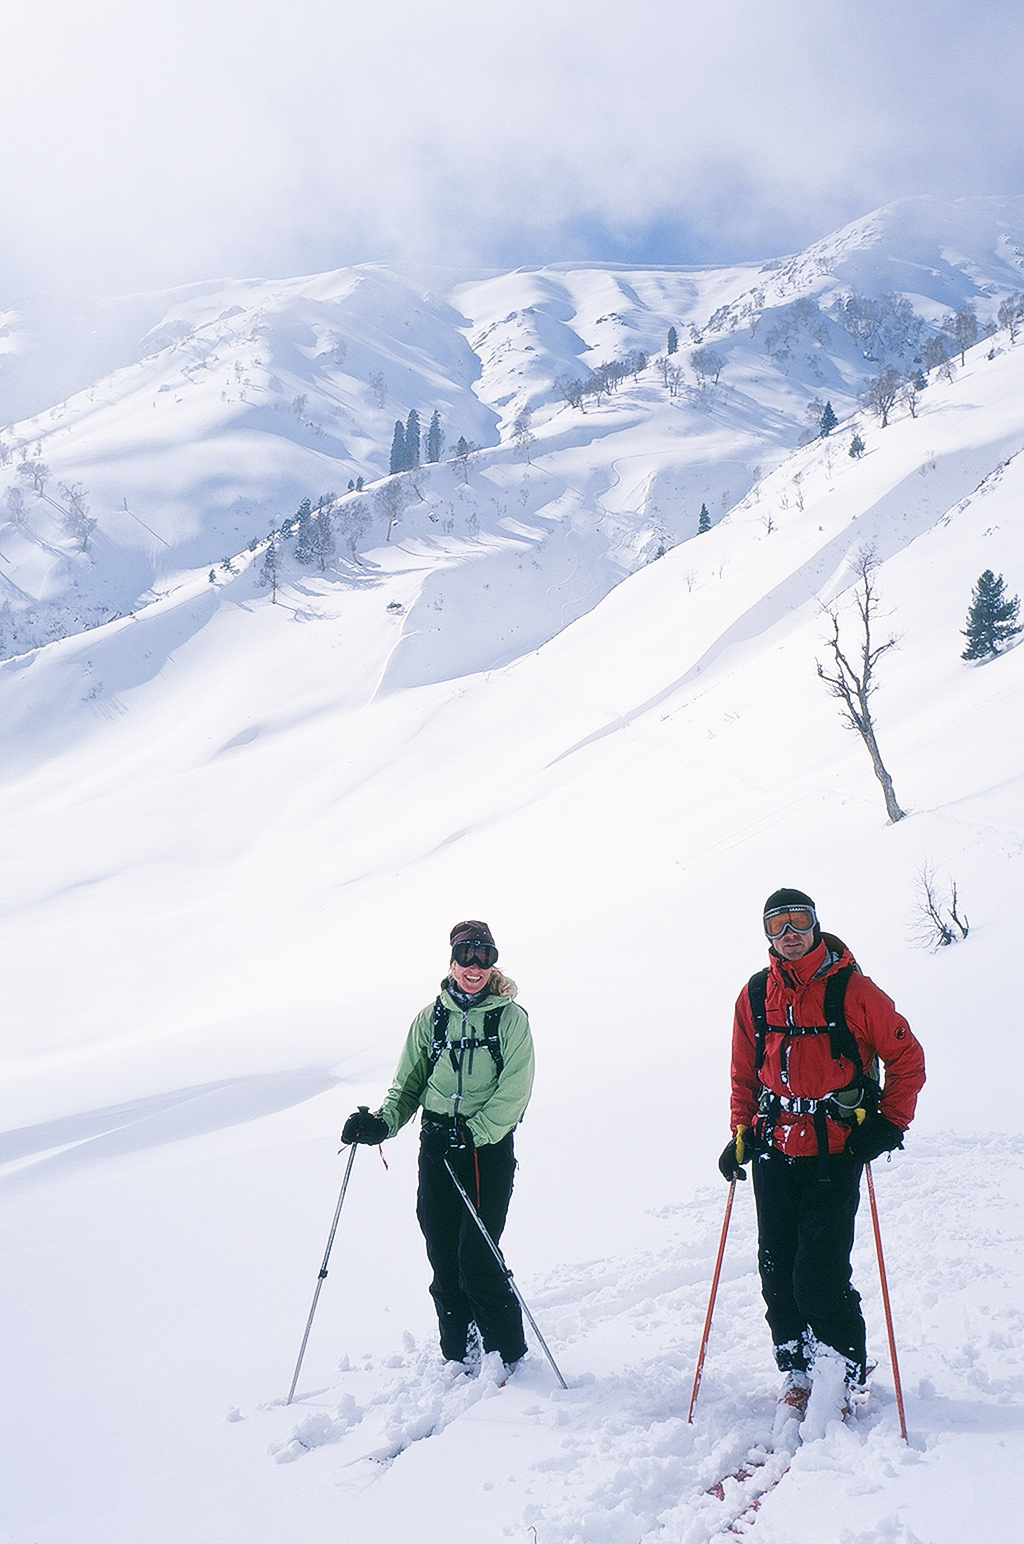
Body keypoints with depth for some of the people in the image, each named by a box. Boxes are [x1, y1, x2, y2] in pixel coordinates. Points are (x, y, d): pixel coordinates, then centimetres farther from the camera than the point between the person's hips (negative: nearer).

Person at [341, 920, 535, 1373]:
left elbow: (513, 1093, -9)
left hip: (488, 1147, -4)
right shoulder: (431, 1017, 7)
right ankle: (458, 1357, 21)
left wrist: (471, 1134, -19)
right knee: (443, 1259, 5)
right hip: (436, 1147, 4)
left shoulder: (510, 1018, -3)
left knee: (476, 1259, -8)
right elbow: (409, 1084, 9)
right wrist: (383, 1123, -9)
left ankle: (508, 1356, 10)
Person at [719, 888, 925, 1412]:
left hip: (836, 1153, -4)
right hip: (775, 1152, 5)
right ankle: (797, 1371, 24)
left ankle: (847, 1375, 11)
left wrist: (889, 1123, -4)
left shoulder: (852, 990, -6)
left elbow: (907, 1057, 0)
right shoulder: (755, 995, 7)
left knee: (819, 1275, -9)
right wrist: (741, 1134, 9)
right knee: (777, 1270, 7)